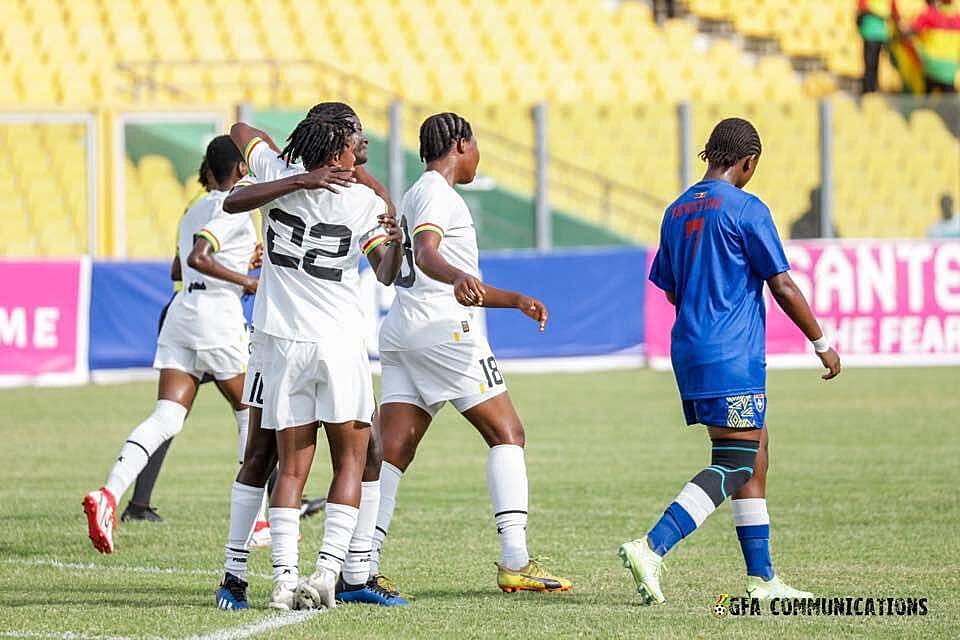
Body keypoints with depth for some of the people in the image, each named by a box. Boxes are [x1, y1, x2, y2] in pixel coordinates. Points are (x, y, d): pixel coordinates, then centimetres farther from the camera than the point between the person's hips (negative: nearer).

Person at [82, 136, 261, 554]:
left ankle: (110, 494, -28)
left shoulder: (194, 211, 20)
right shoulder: (235, 208, -6)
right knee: (250, 415, 11)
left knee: (165, 419, -6)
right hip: (218, 313, -7)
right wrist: (245, 280, -15)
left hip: (181, 313, 7)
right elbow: (198, 257, -21)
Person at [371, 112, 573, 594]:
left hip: (399, 332, 9)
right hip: (442, 329, -9)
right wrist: (461, 279, -44)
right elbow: (426, 254, -26)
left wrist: (515, 300, 35)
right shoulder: (437, 193, -4)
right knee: (507, 434, -5)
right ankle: (515, 562, -13)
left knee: (392, 452, 1)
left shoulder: (418, 194, 27)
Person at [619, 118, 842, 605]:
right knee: (734, 465, -9)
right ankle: (651, 548, -23)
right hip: (733, 358, -8)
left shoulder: (677, 211, 12)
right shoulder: (746, 209, -10)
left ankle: (763, 578, 13)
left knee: (754, 458, 13)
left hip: (689, 351, 8)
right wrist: (821, 342, 1)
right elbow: (783, 287, -9)